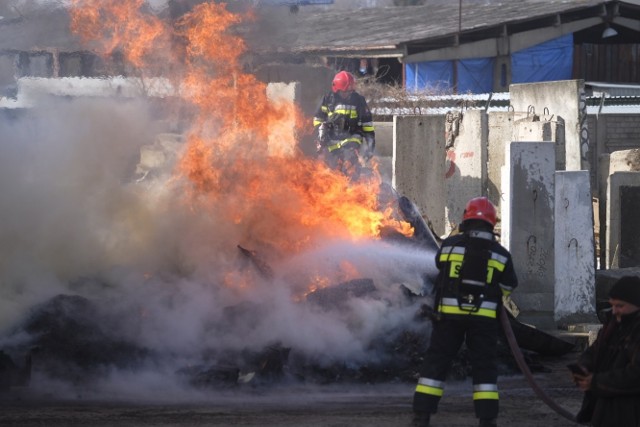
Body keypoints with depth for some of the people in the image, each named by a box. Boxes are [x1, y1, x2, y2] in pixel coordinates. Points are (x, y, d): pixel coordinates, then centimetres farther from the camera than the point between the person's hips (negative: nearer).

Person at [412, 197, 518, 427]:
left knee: (436, 362, 5)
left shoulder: (449, 245, -2)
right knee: (484, 367, 7)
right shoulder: (500, 254, 1)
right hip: (484, 317, 0)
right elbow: (509, 286, 11)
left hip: (449, 313, 0)